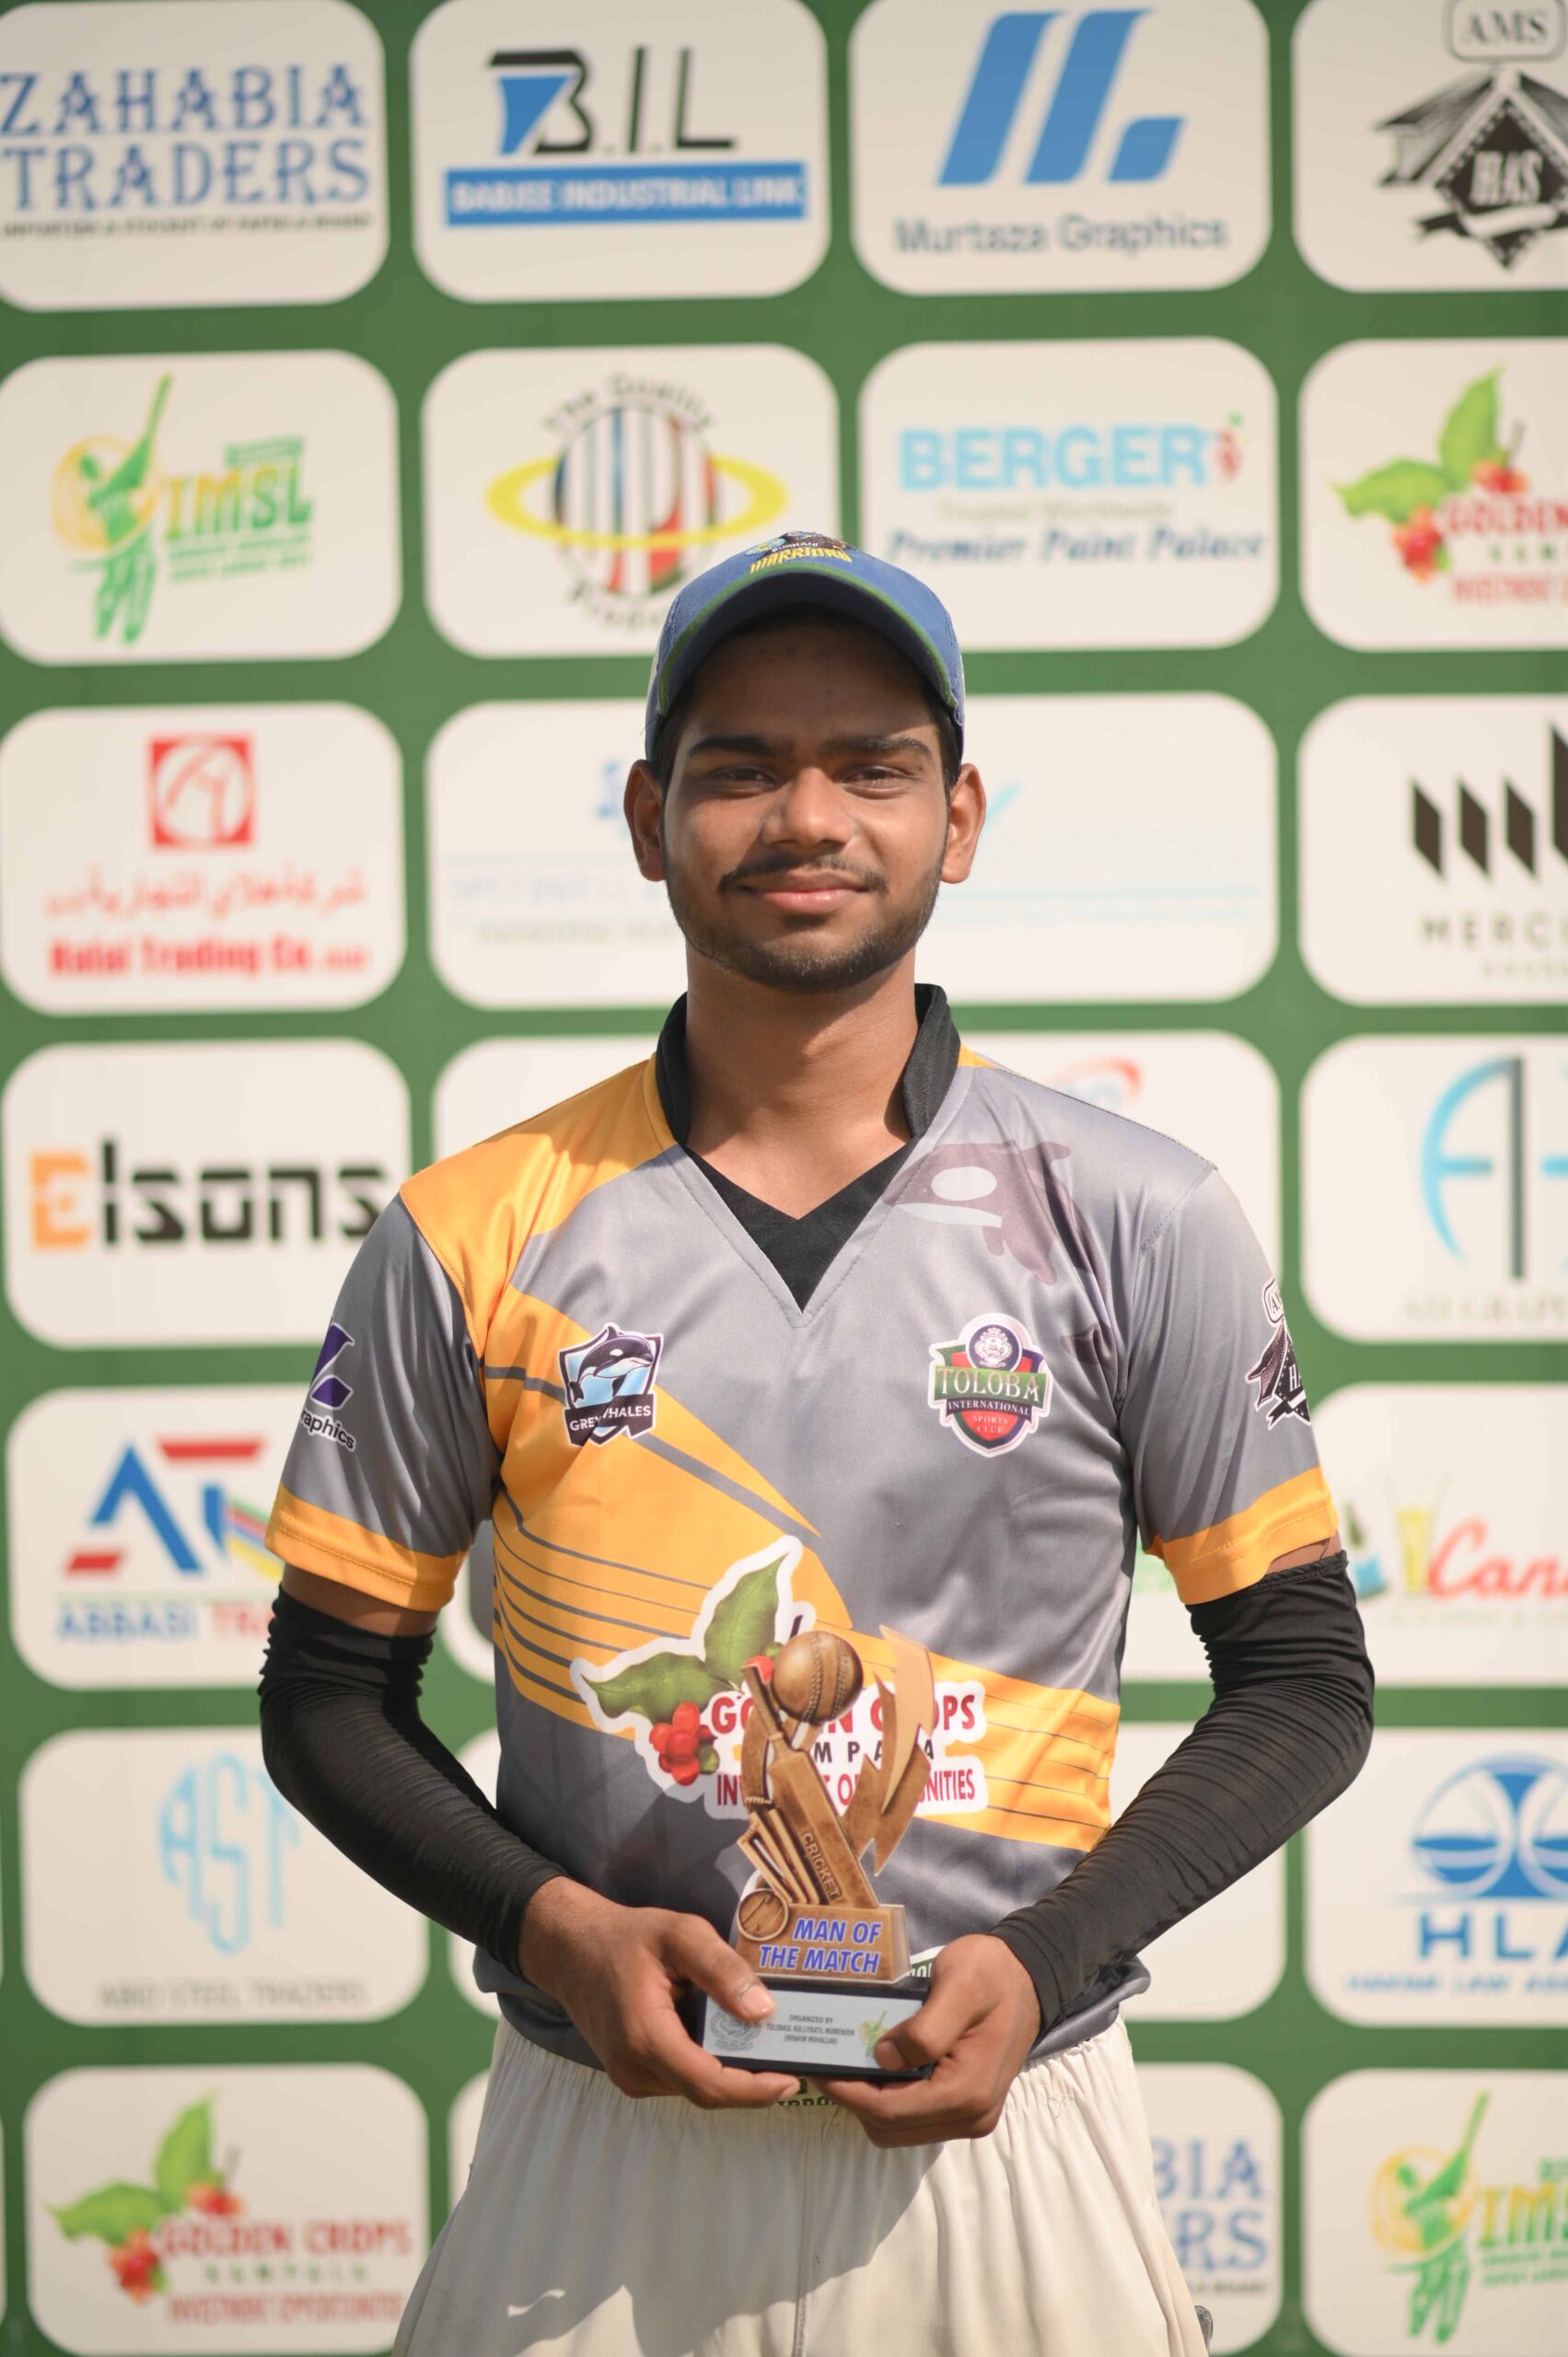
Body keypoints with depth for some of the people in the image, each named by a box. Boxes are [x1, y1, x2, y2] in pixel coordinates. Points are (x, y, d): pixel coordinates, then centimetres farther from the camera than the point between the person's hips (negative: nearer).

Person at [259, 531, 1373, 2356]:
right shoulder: (470, 1240, -1)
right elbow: (332, 1694, 5)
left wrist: (1045, 1957, -10)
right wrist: (551, 1922, -12)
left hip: (1002, 2137, 0)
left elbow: (1302, 1676, 3)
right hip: (602, 2146, 0)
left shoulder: (1138, 1224, -2)